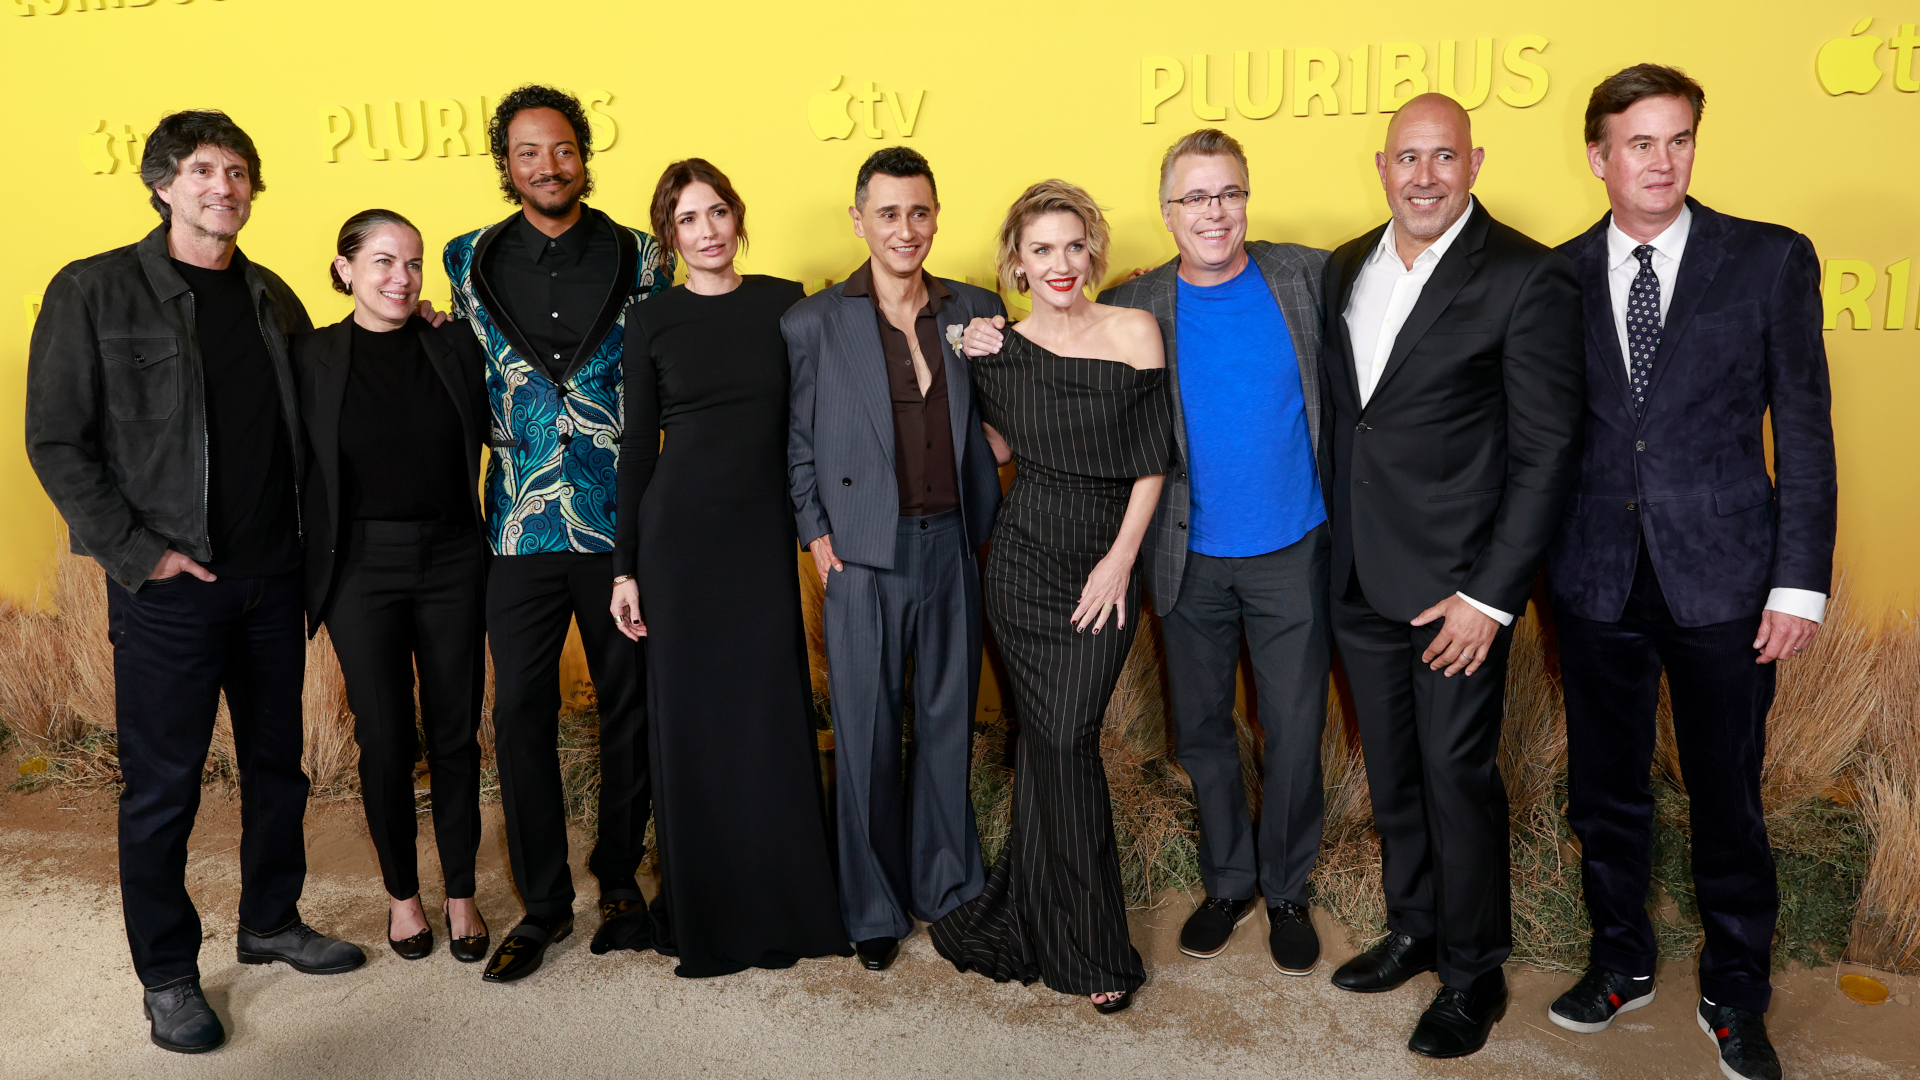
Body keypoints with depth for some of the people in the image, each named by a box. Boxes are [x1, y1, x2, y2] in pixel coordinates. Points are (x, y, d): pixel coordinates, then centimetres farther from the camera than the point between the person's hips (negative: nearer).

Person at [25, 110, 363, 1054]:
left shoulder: (272, 298, 9)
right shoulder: (93, 292, -5)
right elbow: (57, 443, -7)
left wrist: (309, 535, 5)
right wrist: (137, 552, -12)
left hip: (274, 576, 5)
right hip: (170, 586, -5)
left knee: (277, 760, 14)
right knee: (162, 783, 4)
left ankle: (271, 922, 33)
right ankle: (167, 976, 19)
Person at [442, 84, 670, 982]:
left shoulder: (639, 259, 2)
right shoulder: (470, 260, 6)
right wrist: (512, 437, 5)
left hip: (623, 523, -1)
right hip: (520, 526, 1)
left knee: (629, 705, 9)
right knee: (521, 715, 5)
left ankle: (620, 874, 28)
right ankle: (543, 902, 20)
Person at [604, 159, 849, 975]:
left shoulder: (783, 303, 5)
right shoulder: (652, 321, 2)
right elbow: (637, 447, 3)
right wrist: (625, 566, 2)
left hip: (764, 533, 1)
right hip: (679, 532, -1)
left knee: (775, 713, 5)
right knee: (690, 717, 5)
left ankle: (786, 904, 21)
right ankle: (705, 915, 19)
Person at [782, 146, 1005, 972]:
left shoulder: (976, 311, 6)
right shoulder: (813, 324, -1)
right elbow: (797, 443, 3)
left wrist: (988, 524, 0)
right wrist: (816, 537, -4)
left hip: (954, 548, 3)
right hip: (865, 555, -2)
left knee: (949, 720, 13)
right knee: (865, 735, 5)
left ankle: (946, 884, 31)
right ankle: (873, 909, 22)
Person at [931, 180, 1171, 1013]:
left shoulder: (1134, 332, -3)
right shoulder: (1000, 349, 2)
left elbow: (1152, 461, -3)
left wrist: (1121, 558, -8)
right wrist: (962, 374, 0)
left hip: (1105, 563, -1)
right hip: (1023, 559, 1)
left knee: (1059, 740, -5)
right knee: (1050, 741, 5)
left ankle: (1031, 910, 19)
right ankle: (1089, 947, 21)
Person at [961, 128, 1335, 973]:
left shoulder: (1310, 277, -4)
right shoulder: (1134, 309, -3)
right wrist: (993, 349, -13)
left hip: (1291, 553, -1)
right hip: (1191, 558, 1)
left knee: (1294, 730, 9)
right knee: (1202, 728, 14)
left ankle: (1286, 889, 32)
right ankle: (1227, 881, 37)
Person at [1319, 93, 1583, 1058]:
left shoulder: (1527, 278, -10)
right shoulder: (1344, 271, 8)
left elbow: (1545, 454, -12)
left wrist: (1490, 596, -15)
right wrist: (1332, 555, 9)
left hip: (1457, 585, -6)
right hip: (1359, 580, 6)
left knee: (1458, 775, 4)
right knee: (1390, 771, 17)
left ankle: (1474, 973, 23)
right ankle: (1412, 930, 37)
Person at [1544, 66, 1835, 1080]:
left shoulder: (1772, 260, -1)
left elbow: (1803, 428, -1)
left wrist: (1800, 581, -6)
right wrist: (1530, 565, 2)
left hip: (1722, 575, -1)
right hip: (1597, 576, 2)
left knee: (1727, 798, 9)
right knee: (1606, 790, 14)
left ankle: (1734, 998, 29)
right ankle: (1620, 960, 35)